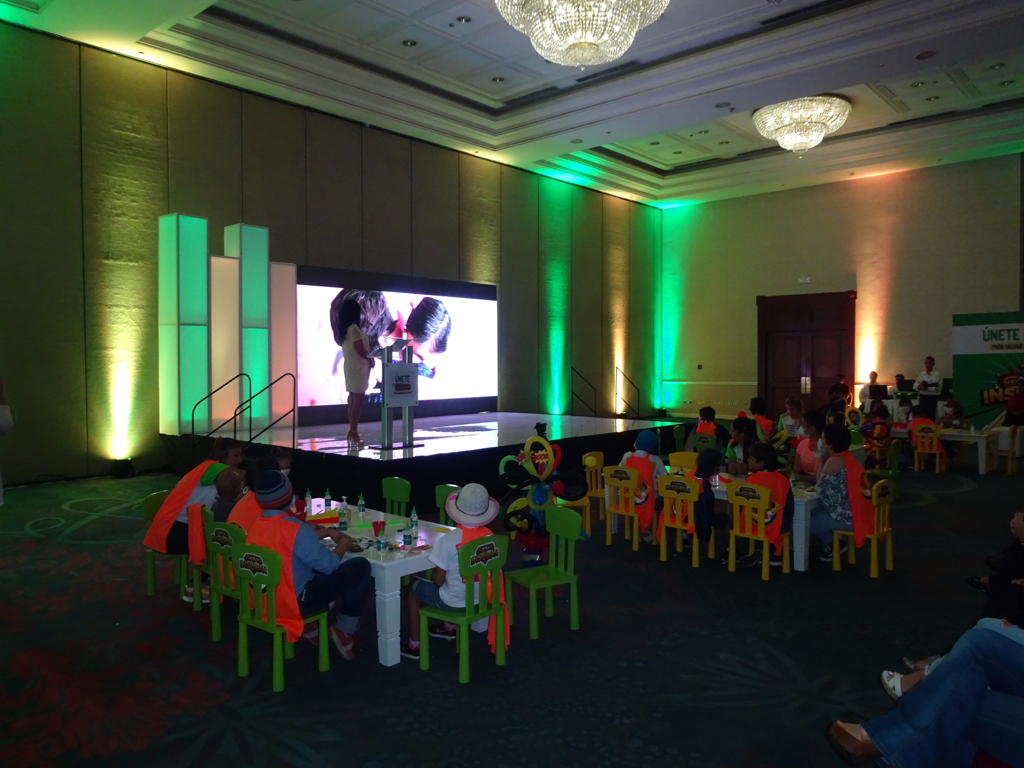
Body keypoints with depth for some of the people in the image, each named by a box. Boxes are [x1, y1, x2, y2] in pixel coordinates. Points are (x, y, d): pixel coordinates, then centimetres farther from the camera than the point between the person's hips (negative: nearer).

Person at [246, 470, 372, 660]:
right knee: (360, 567, -3)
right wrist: (343, 545, 3)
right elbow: (329, 564, -17)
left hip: (265, 599, 8)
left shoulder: (257, 524, 0)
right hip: (294, 602, -8)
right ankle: (345, 631, 8)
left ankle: (310, 624, 21)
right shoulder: (294, 528, -25)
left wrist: (327, 532, 16)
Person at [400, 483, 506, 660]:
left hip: (454, 601, -5)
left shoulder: (449, 539, -26)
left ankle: (414, 645, 27)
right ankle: (449, 628, 47)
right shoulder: (490, 536, -10)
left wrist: (433, 576, 5)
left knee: (414, 587, 21)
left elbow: (438, 580, -19)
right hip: (481, 597, 5)